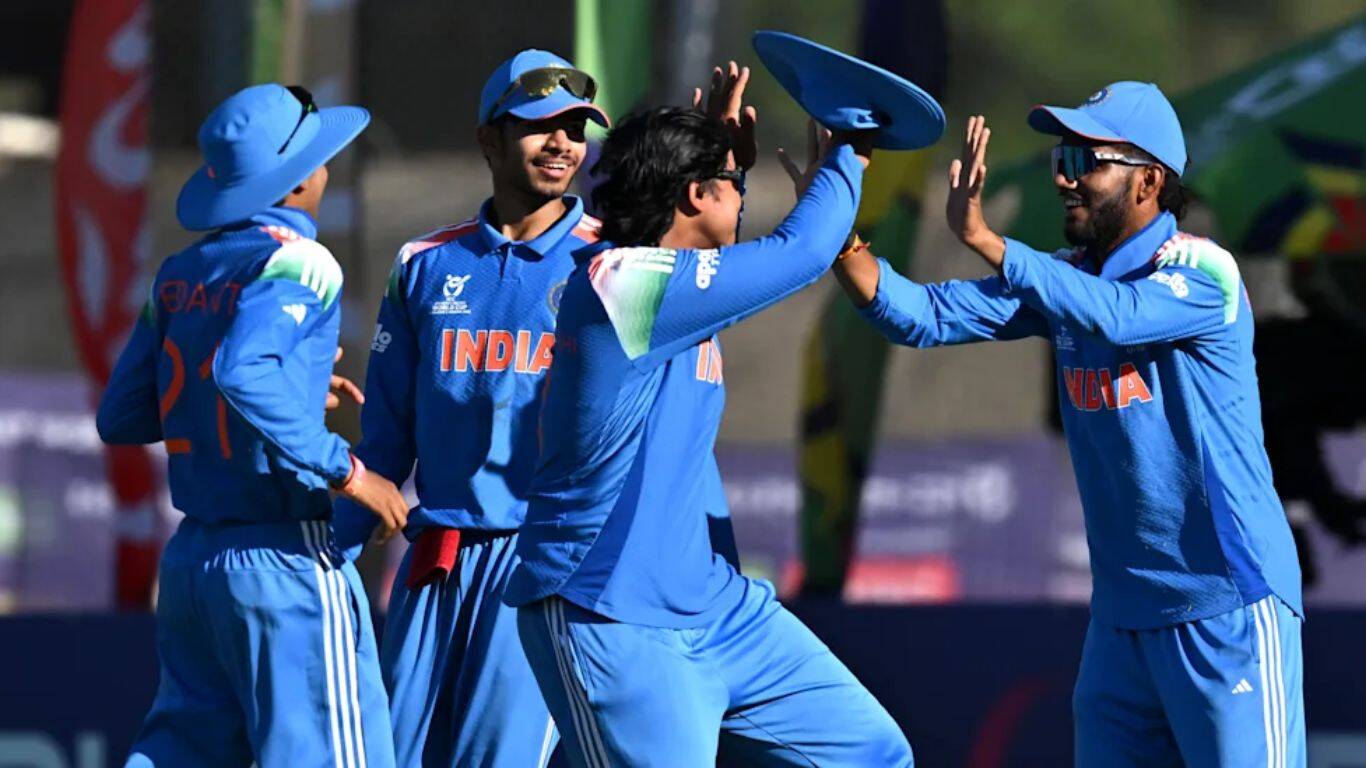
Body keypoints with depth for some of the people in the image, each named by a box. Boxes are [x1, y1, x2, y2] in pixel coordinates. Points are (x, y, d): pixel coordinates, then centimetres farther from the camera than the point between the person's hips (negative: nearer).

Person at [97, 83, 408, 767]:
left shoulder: (179, 274, 11)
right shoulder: (298, 262, -12)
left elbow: (121, 417, 15)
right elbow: (243, 370, -30)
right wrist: (344, 471, -24)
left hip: (191, 555, 8)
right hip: (286, 554, -8)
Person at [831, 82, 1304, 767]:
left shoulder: (1202, 273, -11)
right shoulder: (1062, 280, 10)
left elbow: (1115, 315, -30)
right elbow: (921, 316, 2)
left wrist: (983, 238, -32)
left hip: (1225, 607, -7)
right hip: (1121, 614, 7)